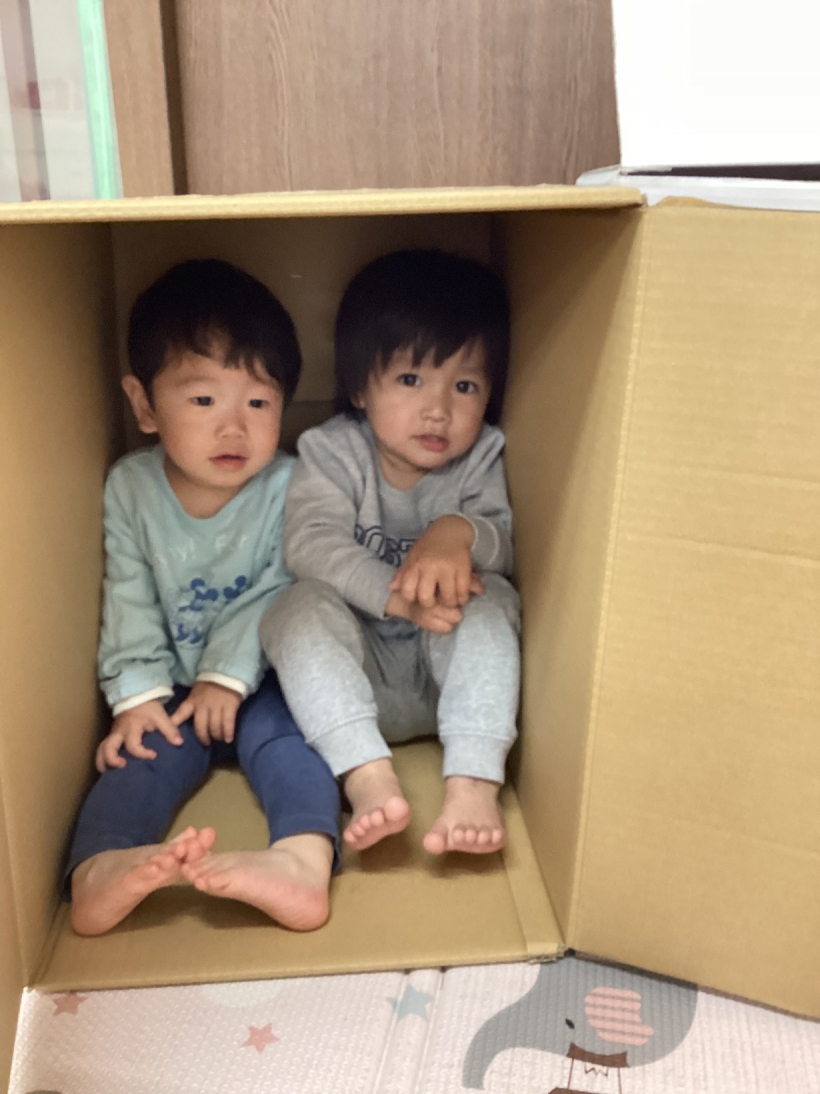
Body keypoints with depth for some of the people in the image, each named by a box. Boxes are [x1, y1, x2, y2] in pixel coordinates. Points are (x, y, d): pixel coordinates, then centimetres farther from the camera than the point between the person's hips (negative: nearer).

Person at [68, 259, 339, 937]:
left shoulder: (288, 486, -9)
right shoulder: (130, 487, -4)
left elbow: (278, 592, -13)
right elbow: (130, 602, -6)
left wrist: (228, 676, -20)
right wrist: (139, 695, -16)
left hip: (261, 680, -1)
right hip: (173, 687, 2)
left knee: (283, 730, -28)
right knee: (152, 744, -24)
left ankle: (304, 860, -51)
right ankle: (99, 868, -48)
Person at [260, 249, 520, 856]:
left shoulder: (481, 459, -1)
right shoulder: (332, 452, -7)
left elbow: (507, 543, -10)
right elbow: (311, 543, -21)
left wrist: (460, 533, -34)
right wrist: (396, 595, -36)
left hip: (447, 670, 1)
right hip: (357, 670, 0)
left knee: (489, 600, -27)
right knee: (300, 607, -27)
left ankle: (474, 782, -38)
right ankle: (370, 777, -41)